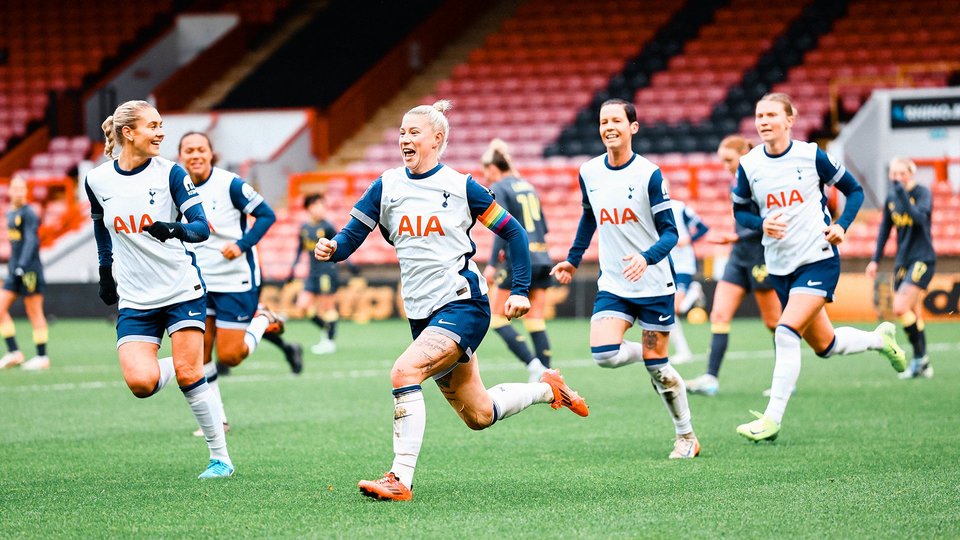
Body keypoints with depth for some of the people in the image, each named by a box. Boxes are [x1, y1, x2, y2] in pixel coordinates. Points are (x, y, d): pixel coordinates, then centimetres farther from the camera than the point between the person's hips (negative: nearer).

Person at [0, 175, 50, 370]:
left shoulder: (28, 214, -10)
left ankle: (42, 357, 3)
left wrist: (23, 265, -28)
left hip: (29, 270, -8)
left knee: (35, 314, -3)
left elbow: (31, 241, -19)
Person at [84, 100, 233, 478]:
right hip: (135, 301, 2)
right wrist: (105, 272, 22)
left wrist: (176, 229, -33)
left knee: (189, 376, -9)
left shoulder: (170, 173, -6)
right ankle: (176, 368, 19)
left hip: (181, 287, -2)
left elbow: (202, 227, -12)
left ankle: (220, 458, 5)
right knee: (141, 382, -16)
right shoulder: (97, 180, 2)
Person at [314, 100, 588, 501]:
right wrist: (332, 248, -19)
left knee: (404, 372, -28)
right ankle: (547, 388, 40)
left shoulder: (460, 186, -3)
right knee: (478, 416, 12)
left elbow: (512, 232, 4)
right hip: (422, 314, 6)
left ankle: (401, 480, -24)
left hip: (462, 306, -6)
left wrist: (521, 290, -3)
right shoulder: (386, 187, 7)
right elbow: (351, 235, 4)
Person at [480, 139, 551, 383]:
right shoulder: (527, 186, 17)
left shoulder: (498, 189, -4)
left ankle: (533, 364, -12)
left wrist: (492, 264, -19)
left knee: (495, 317, 2)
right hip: (542, 259, 7)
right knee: (535, 320, 7)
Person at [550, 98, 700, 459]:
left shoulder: (649, 175, -12)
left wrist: (647, 257, -30)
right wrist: (573, 259, 24)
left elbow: (670, 232, -12)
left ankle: (686, 437, 16)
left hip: (654, 283, -4)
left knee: (656, 365, -3)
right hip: (613, 285, 4)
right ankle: (649, 356, 17)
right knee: (604, 354, -17)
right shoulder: (589, 173, 2)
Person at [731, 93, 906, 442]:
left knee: (786, 334, -22)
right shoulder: (749, 165, 0)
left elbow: (854, 191, 4)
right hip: (780, 266, 5)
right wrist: (761, 224, -11)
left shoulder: (811, 155, -7)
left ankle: (772, 419, -18)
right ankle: (880, 339, 44)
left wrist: (841, 226, -12)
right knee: (825, 346, 14)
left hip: (818, 260, -5)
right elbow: (740, 211, 11)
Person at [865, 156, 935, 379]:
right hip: (903, 261, 7)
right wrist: (876, 259, 15)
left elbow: (919, 218, -28)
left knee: (900, 307, -20)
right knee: (912, 315, 9)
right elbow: (885, 228, 18)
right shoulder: (891, 196, 8)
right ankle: (922, 365, 16)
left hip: (922, 259, -7)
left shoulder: (923, 193, -9)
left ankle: (920, 357, -8)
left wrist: (902, 193, -32)